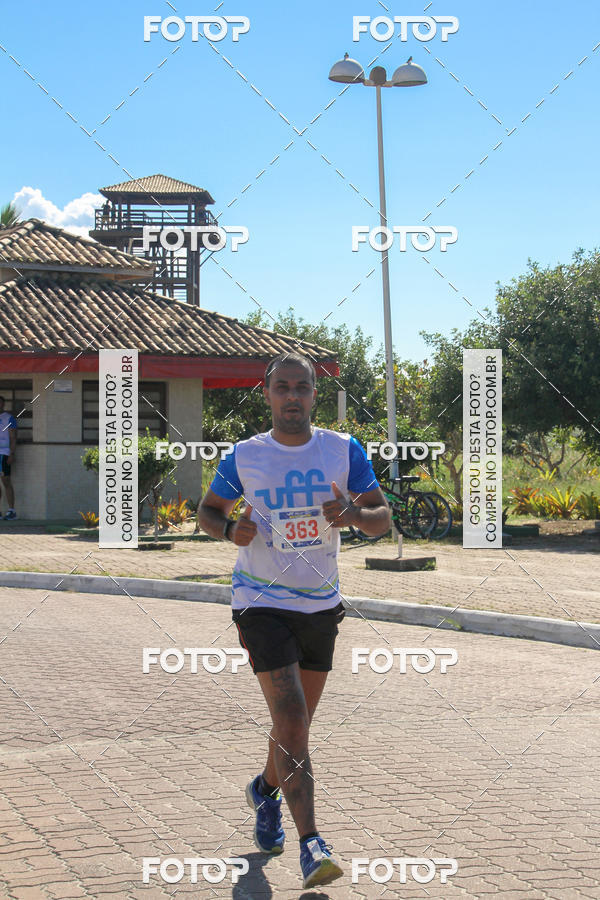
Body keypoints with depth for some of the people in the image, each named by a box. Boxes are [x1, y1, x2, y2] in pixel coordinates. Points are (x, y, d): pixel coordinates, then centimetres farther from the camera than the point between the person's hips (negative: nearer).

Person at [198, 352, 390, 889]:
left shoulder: (344, 450, -1)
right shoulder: (245, 457, -3)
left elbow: (382, 518, 0)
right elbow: (208, 509, 11)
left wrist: (354, 514, -23)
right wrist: (230, 529, -12)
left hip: (321, 603, 3)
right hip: (262, 600, -3)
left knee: (298, 721, 17)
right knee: (290, 722, -15)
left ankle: (267, 790, 46)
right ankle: (311, 845, -15)